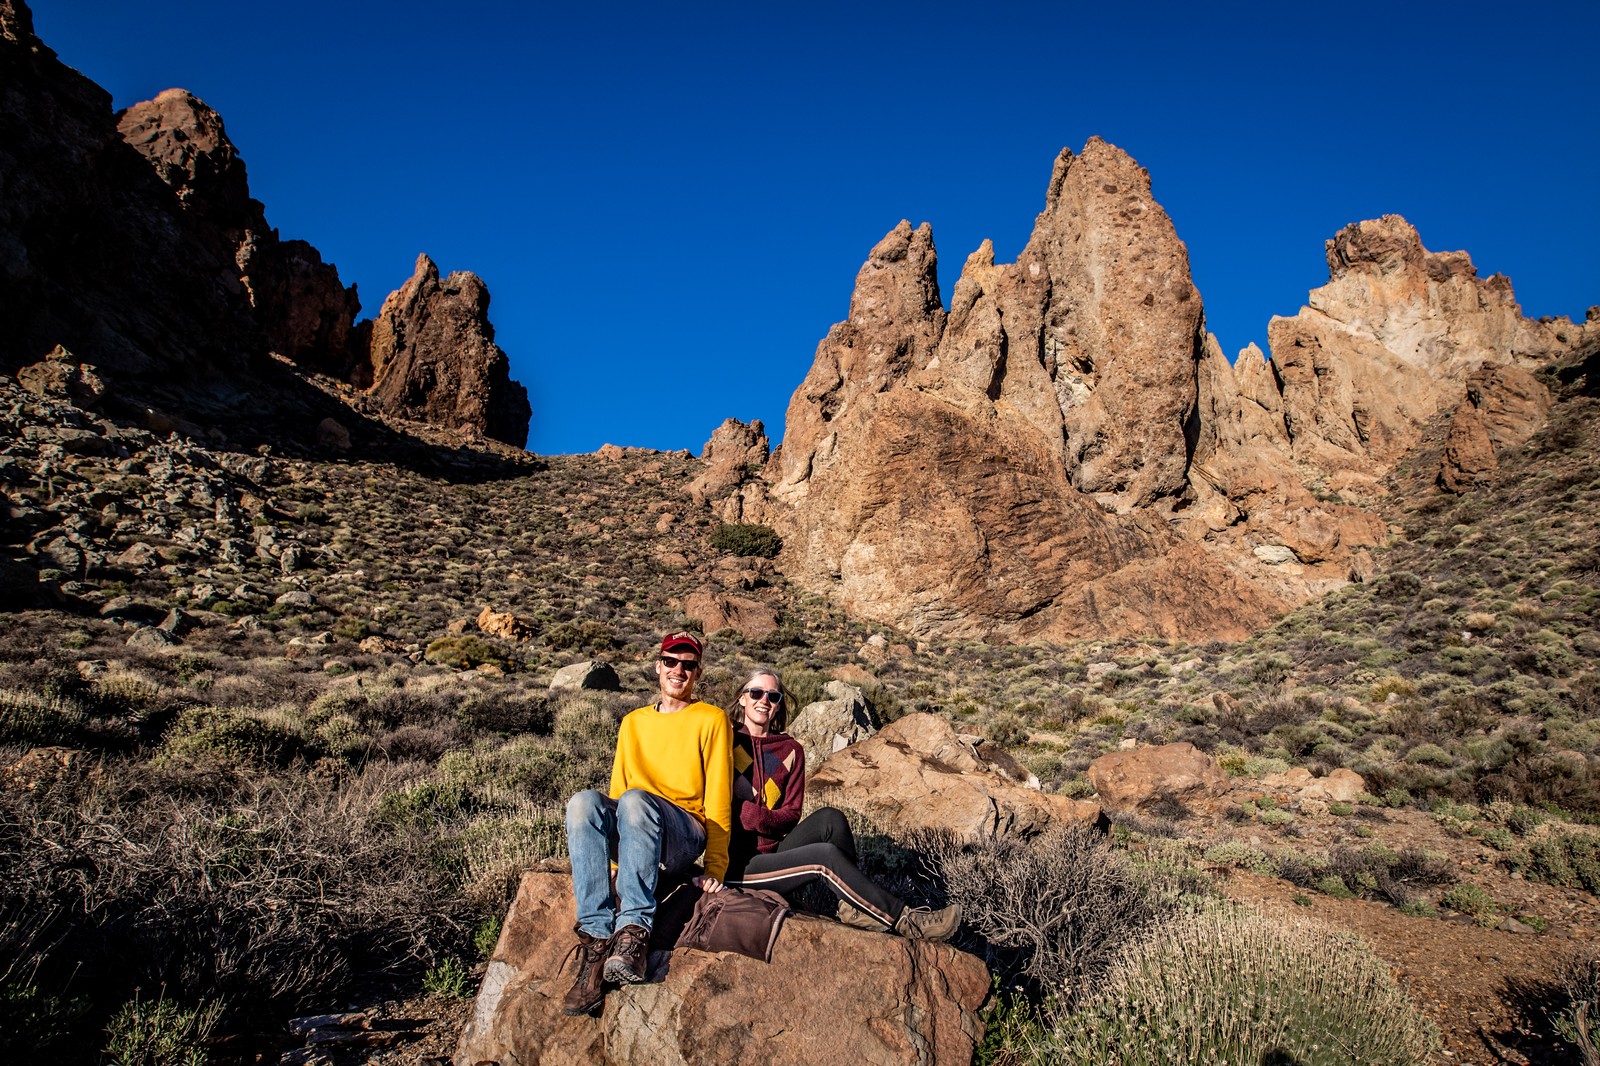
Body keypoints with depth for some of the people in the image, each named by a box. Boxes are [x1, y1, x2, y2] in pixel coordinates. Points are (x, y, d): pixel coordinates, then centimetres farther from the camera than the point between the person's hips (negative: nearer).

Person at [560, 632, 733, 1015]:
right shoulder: (633, 722, 23)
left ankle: (634, 932, -40)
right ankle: (597, 937, -35)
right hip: (631, 836, 4)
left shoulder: (712, 719, 8)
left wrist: (715, 868, -5)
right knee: (584, 802, -29)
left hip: (685, 836, -4)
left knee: (636, 800, -36)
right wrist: (606, 854, 7)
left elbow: (719, 798, 2)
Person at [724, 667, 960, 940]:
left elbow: (792, 813, 4)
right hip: (737, 864, -5)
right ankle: (903, 920, -17)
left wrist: (759, 818, -16)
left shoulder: (791, 750, 9)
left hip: (773, 852, 5)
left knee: (829, 818, -20)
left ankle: (854, 907, -18)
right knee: (826, 855, -24)